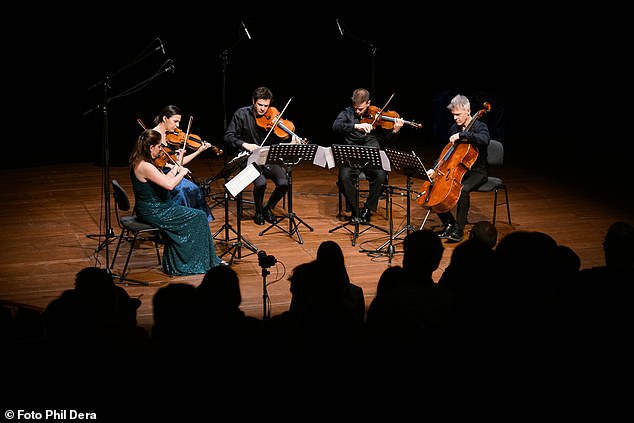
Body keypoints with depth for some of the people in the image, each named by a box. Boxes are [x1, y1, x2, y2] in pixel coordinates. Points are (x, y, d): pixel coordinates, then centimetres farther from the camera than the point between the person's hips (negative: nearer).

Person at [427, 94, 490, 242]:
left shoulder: (480, 127, -10)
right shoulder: (454, 128, 9)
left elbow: (485, 140, -34)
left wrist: (462, 134, -36)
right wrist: (434, 169, 2)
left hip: (476, 172, -7)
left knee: (463, 189, -36)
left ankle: (459, 230, -26)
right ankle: (449, 223, 1)